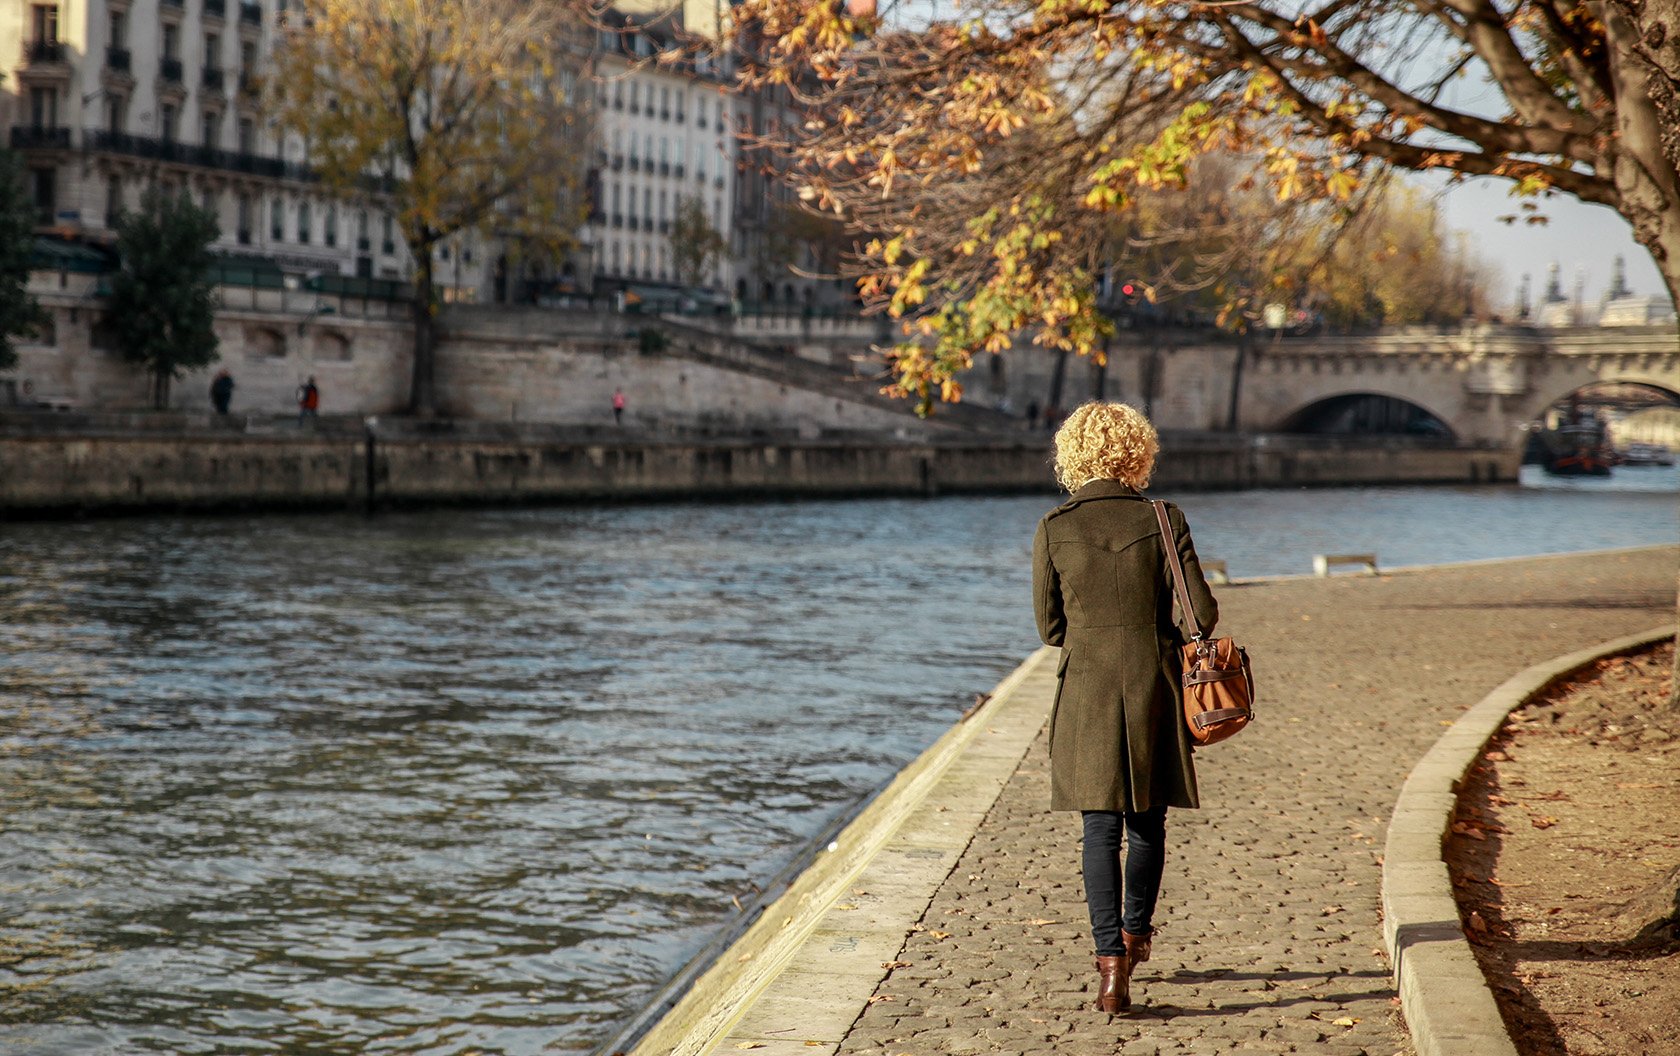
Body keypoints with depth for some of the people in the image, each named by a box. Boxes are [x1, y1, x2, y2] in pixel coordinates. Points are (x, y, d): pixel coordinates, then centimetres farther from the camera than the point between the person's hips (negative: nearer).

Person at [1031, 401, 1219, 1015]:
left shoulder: (1053, 531, -4)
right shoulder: (1163, 522, -6)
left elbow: (1050, 628, 3)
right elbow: (1202, 613, -6)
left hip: (1087, 690, 0)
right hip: (1154, 688, 1)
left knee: (1100, 829, 2)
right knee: (1148, 824, 17)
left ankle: (1111, 963, -10)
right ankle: (1134, 936, 35)